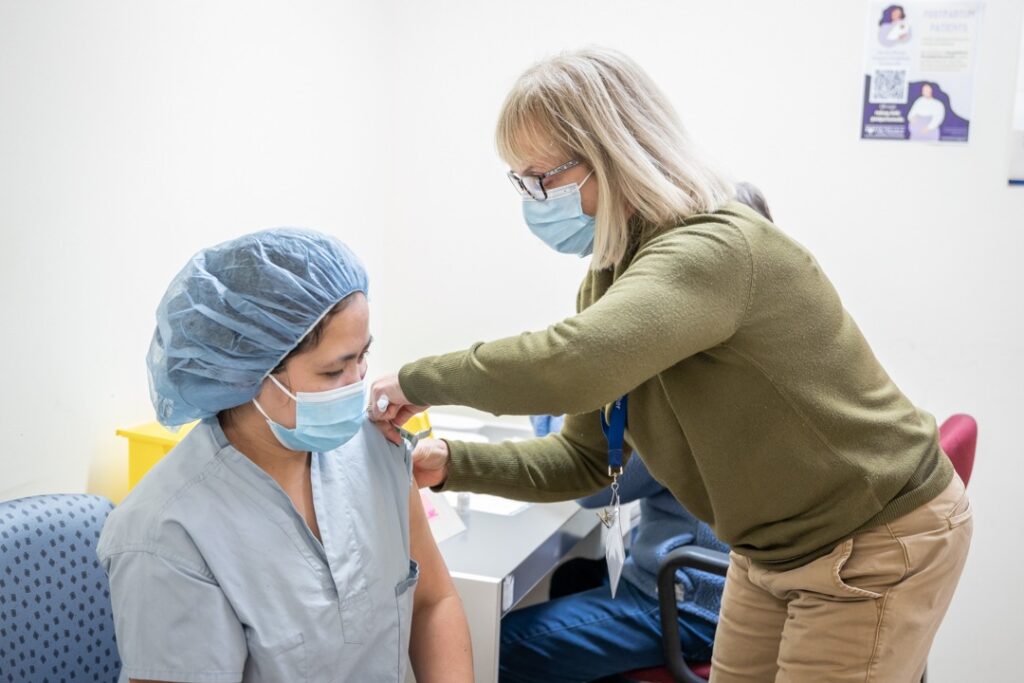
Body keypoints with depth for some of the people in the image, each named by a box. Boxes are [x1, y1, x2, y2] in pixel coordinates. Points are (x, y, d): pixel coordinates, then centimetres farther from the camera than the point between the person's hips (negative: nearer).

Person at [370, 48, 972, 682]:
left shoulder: (718, 248, -30)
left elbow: (571, 364, -47)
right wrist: (453, 462, -12)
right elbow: (586, 456, 2)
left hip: (879, 540, -7)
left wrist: (419, 380, -31)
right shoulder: (610, 279, -1)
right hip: (773, 546, 8)